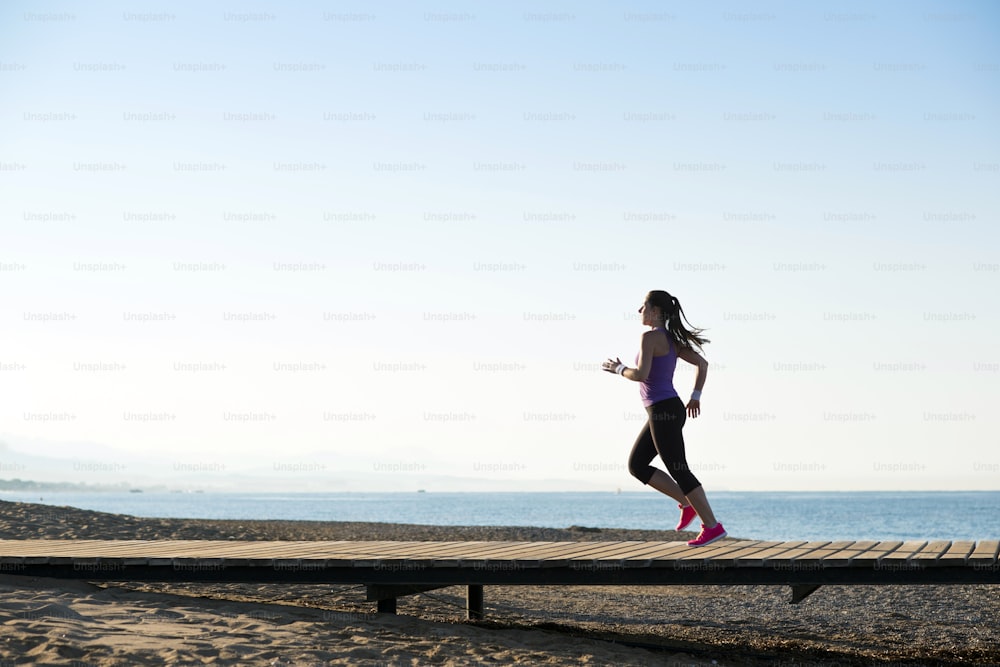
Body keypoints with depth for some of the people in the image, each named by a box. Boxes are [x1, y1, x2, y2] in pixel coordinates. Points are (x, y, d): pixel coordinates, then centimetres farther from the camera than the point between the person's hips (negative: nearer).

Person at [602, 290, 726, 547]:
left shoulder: (650, 337, -14)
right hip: (666, 411, 10)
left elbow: (641, 375, -24)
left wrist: (619, 369, -5)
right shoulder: (671, 339, 14)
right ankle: (687, 504, 13)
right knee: (636, 466, 14)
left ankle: (712, 526, 1)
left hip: (663, 412, -10)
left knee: (678, 471, -4)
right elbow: (702, 364, 16)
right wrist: (695, 397, 18)